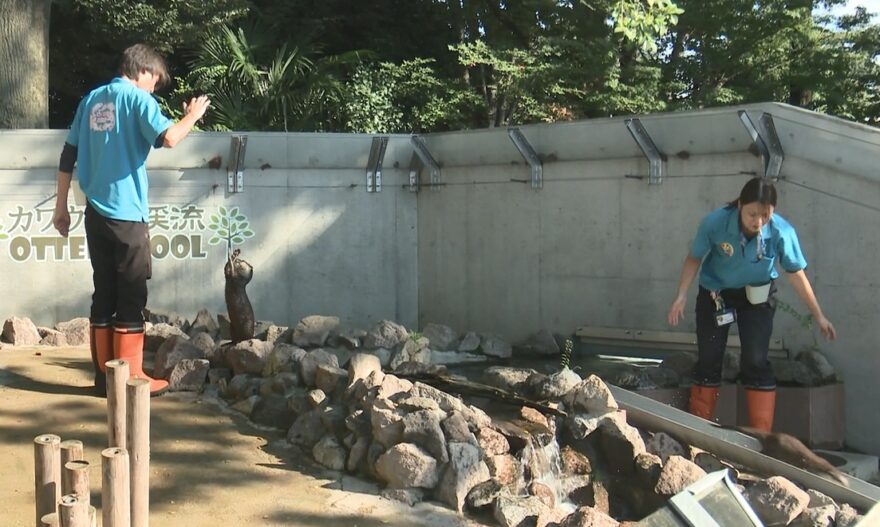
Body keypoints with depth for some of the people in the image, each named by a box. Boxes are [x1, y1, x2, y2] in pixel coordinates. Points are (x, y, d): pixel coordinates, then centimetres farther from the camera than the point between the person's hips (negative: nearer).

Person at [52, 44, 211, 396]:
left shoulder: (91, 99, 14)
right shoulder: (137, 98, -6)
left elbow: (68, 156, 13)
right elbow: (168, 138, -22)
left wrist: (61, 206, 18)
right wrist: (193, 115, -4)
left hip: (95, 214, 7)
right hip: (127, 213, -7)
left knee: (104, 293, 11)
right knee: (131, 296, 0)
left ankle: (104, 375, 14)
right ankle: (130, 377, 3)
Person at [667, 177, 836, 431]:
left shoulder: (782, 232, -28)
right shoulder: (714, 223, -30)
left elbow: (796, 275, -13)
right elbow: (694, 259, -12)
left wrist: (818, 316, -7)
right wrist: (681, 296, -19)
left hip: (757, 296, 0)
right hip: (715, 294, 0)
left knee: (756, 362, -7)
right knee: (708, 360, 4)